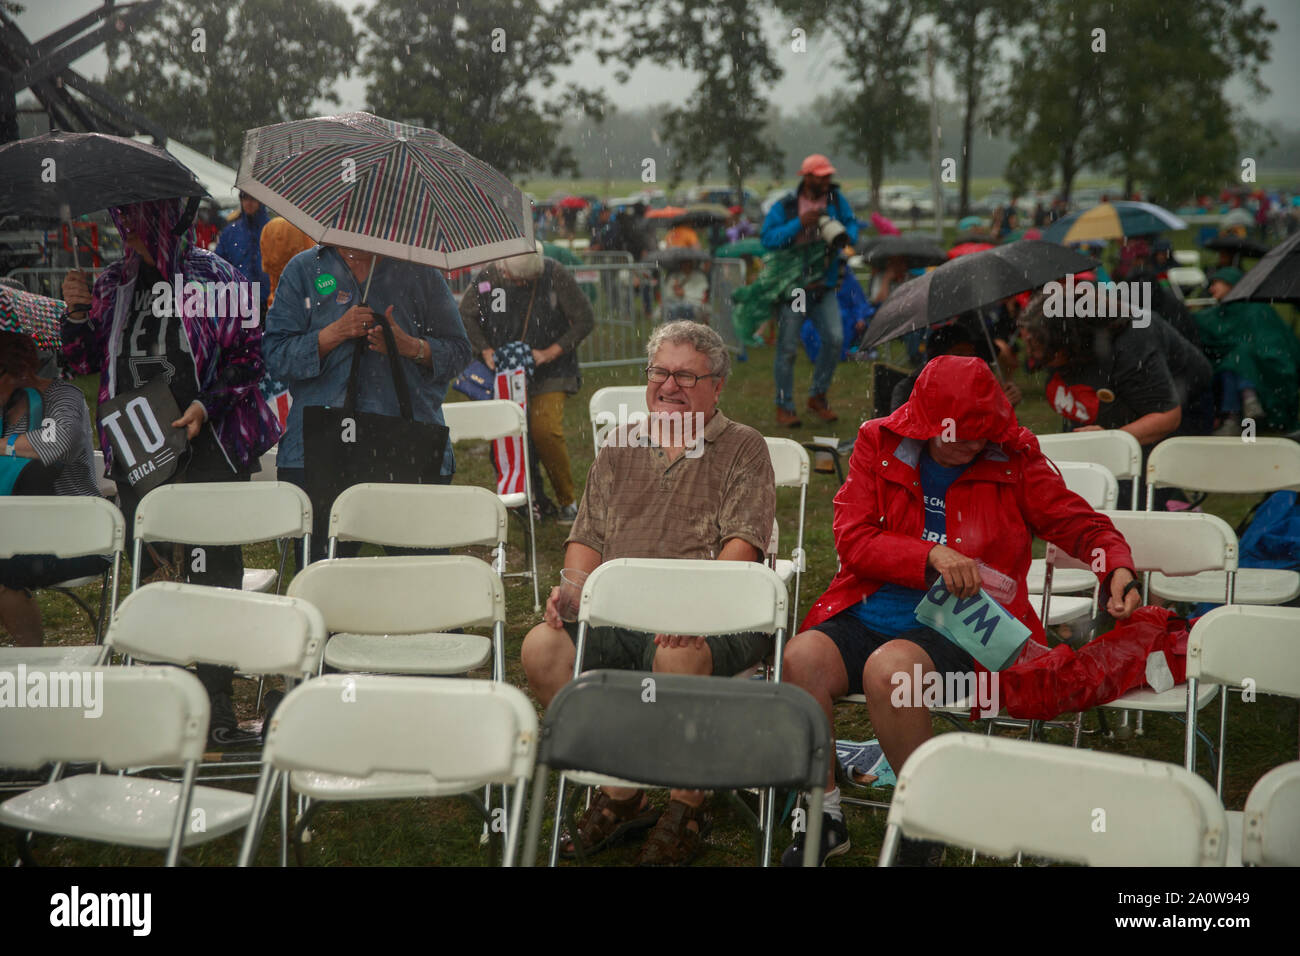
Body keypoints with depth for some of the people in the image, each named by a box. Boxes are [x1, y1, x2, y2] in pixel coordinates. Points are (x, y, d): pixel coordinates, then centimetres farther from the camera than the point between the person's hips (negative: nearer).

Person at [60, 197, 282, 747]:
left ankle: (216, 714, -4)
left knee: (212, 571, -7)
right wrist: (78, 316, -1)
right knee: (143, 574, 6)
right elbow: (80, 363, 17)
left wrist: (207, 405, -12)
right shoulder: (114, 285, 14)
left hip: (207, 448, -4)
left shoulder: (214, 277, 2)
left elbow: (249, 355, 0)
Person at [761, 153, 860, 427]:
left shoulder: (836, 199, 3)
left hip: (824, 287, 4)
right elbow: (768, 238, -16)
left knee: (835, 338, -9)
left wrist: (846, 234, -12)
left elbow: (852, 225, 12)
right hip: (793, 286, -4)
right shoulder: (784, 206, -9)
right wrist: (800, 224, -25)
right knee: (788, 348, 0)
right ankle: (784, 407, 13)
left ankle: (817, 396, 11)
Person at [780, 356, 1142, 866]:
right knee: (803, 656, -28)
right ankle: (825, 815, -10)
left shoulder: (1012, 461, 4)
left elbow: (1083, 525, 9)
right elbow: (852, 540, -3)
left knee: (890, 666, -35)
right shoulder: (879, 445, 5)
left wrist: (1118, 570, -12)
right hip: (868, 614, 3)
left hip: (960, 629, -3)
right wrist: (932, 555, -16)